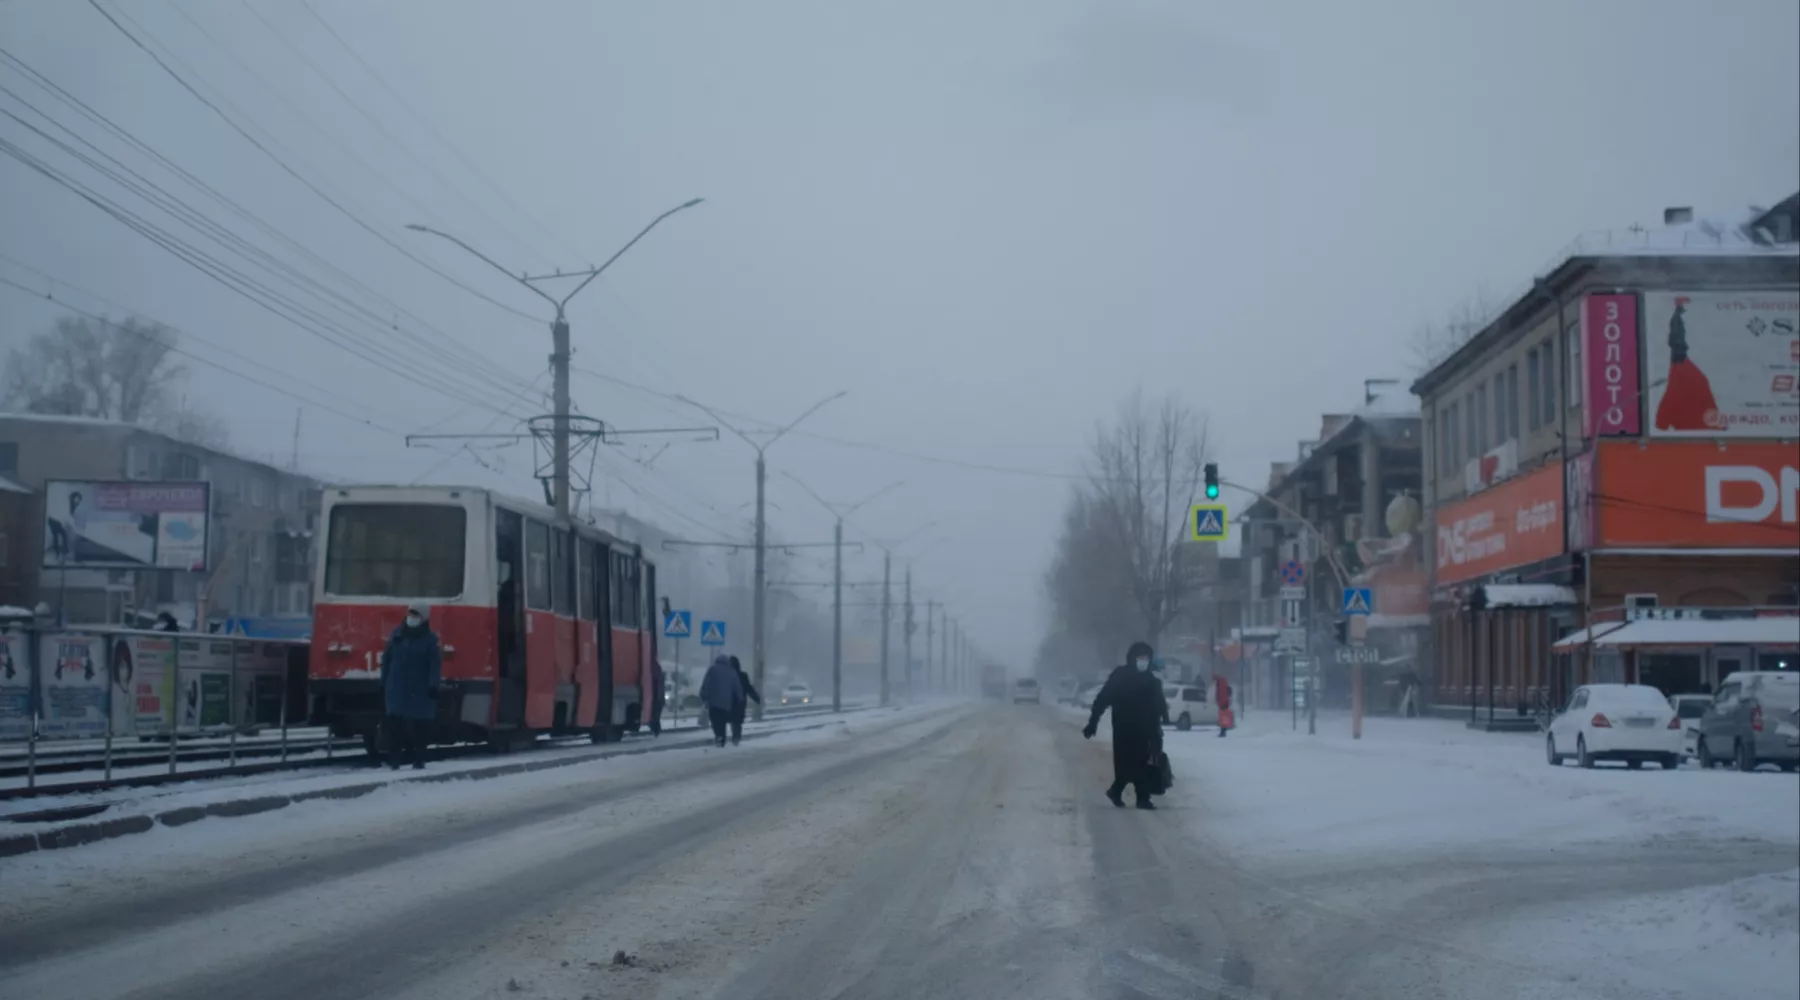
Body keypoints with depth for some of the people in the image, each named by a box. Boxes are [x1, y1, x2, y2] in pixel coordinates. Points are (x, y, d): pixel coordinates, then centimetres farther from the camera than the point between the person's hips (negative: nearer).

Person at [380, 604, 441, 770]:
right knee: (394, 724, -3)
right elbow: (386, 659, 15)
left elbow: (436, 665, -7)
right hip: (396, 689, 4)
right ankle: (393, 759, 0)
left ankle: (418, 760, 7)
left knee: (417, 726, 1)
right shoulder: (397, 635, 11)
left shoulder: (430, 639, -2)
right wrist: (384, 682, 11)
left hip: (419, 691, -4)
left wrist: (433, 685, -16)